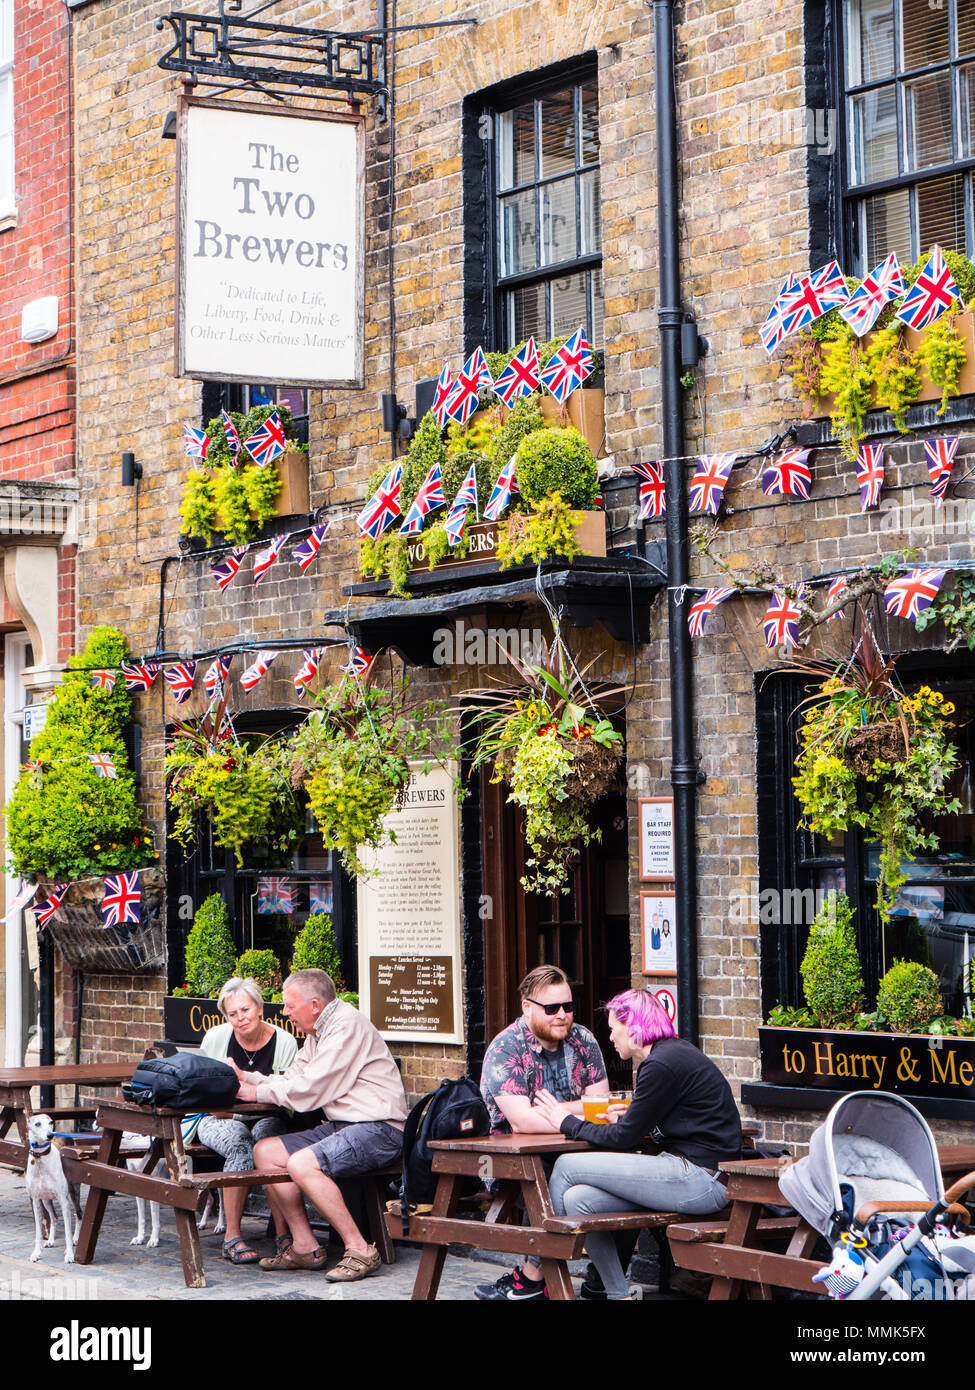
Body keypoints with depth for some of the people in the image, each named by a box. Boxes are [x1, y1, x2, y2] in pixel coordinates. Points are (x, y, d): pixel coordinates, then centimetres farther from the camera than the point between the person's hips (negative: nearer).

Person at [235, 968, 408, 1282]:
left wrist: (258, 1092, -5)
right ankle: (305, 1247, 4)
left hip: (379, 1129, -10)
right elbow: (292, 1079, 19)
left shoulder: (347, 1025, -15)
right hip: (342, 1126, 10)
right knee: (266, 1152, 4)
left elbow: (308, 1091, -18)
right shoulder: (319, 1032, 18)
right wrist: (246, 1078, 7)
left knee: (301, 1164, -28)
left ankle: (359, 1251, -20)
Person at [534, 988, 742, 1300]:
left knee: (567, 1166, -7)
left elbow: (625, 1138, -10)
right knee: (577, 1200, -2)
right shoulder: (674, 1052, 16)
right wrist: (628, 1117, 9)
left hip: (699, 1181, -10)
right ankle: (618, 1294, 4)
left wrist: (568, 1123, 2)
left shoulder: (662, 1064, -14)